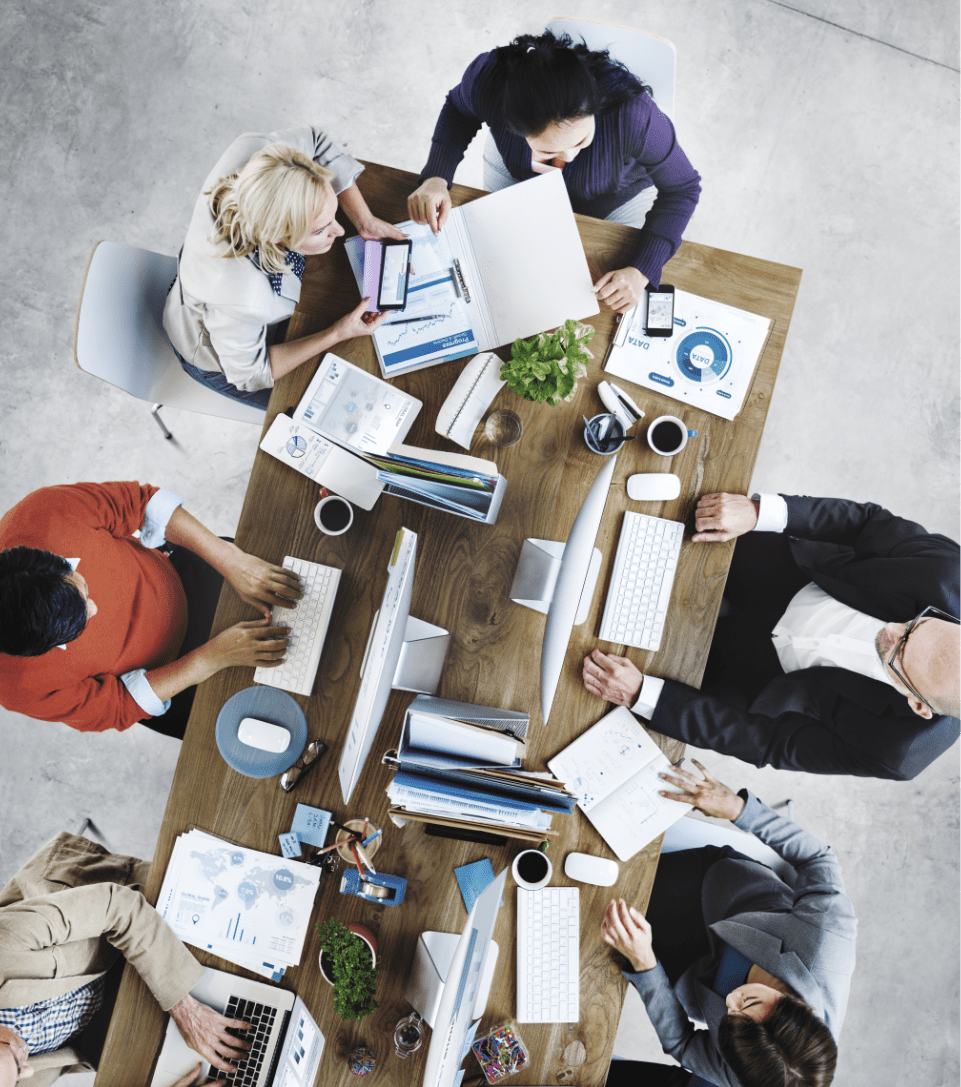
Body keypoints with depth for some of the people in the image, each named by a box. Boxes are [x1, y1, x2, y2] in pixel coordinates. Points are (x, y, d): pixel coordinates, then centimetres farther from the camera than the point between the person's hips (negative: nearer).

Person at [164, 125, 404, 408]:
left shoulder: (253, 153, -37)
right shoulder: (238, 302, -50)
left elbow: (315, 141, -14)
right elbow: (249, 374, -28)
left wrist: (364, 220, -21)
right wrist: (337, 335, -31)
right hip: (217, 361, -5)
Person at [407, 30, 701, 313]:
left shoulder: (633, 115, -46)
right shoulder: (487, 76, -40)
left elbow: (681, 188, -27)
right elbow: (459, 109, -13)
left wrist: (641, 272, -39)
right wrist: (436, 177, -31)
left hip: (613, 200, -1)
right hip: (514, 172, 1)